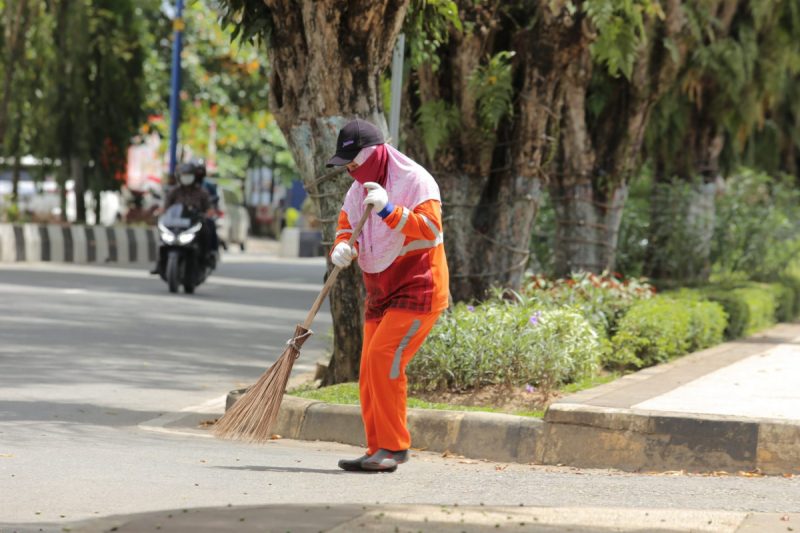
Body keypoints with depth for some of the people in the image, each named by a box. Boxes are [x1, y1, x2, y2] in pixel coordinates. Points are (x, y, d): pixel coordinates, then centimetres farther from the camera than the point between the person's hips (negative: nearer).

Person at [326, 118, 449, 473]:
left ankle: (394, 446, -16)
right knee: (370, 374, 3)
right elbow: (345, 228, 14)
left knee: (383, 357, -22)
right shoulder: (359, 190, 12)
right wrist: (342, 249, -10)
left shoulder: (415, 181, -12)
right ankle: (379, 452, 9)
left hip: (417, 290, -8)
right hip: (380, 294, 8)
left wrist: (389, 211, -34)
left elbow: (431, 230, -23)